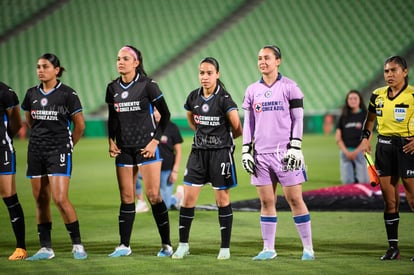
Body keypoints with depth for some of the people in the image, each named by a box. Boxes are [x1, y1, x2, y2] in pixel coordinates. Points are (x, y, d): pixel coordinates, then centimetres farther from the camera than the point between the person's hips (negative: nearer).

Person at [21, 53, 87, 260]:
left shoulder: (67, 94, -6)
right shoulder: (31, 94, 8)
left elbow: (80, 125, 0)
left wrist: (68, 146, 7)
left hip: (59, 151, -5)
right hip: (35, 151, 5)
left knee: (60, 199, -14)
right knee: (41, 201, 5)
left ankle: (77, 245, -2)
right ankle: (45, 248, 11)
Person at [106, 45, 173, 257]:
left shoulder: (148, 86, -8)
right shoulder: (113, 88, 7)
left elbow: (165, 114, -3)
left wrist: (156, 140, -9)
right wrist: (111, 141, 5)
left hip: (146, 147, -5)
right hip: (123, 149, 5)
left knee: (153, 196, -6)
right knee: (126, 197, 5)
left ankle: (166, 244, 3)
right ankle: (124, 245, 10)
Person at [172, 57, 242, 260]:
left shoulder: (224, 98, -11)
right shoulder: (193, 97, 4)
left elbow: (237, 129, -9)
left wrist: (223, 138, 7)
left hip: (221, 152, -4)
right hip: (198, 151, 5)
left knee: (222, 199, 2)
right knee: (188, 197, 0)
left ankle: (225, 247, 10)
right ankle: (183, 244, 10)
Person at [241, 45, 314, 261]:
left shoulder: (289, 87, 0)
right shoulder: (252, 91, 12)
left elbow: (297, 120, 0)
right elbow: (248, 123, 15)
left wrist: (295, 148, -8)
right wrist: (246, 151, 8)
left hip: (285, 153, -4)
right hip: (261, 154, 4)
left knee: (295, 199, -4)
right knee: (266, 202, 4)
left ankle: (308, 248, 1)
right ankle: (268, 249, 10)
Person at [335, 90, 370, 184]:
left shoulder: (365, 115, 3)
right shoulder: (343, 117, 12)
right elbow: (338, 137, 8)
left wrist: (356, 151, -10)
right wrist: (346, 151, -5)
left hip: (360, 151, -3)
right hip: (345, 152, 3)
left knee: (363, 181, -10)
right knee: (347, 181, -5)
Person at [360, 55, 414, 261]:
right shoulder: (377, 95, 9)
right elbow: (370, 119, 22)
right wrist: (365, 138, 8)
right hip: (384, 148, 5)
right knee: (389, 200, 6)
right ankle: (393, 247, 11)